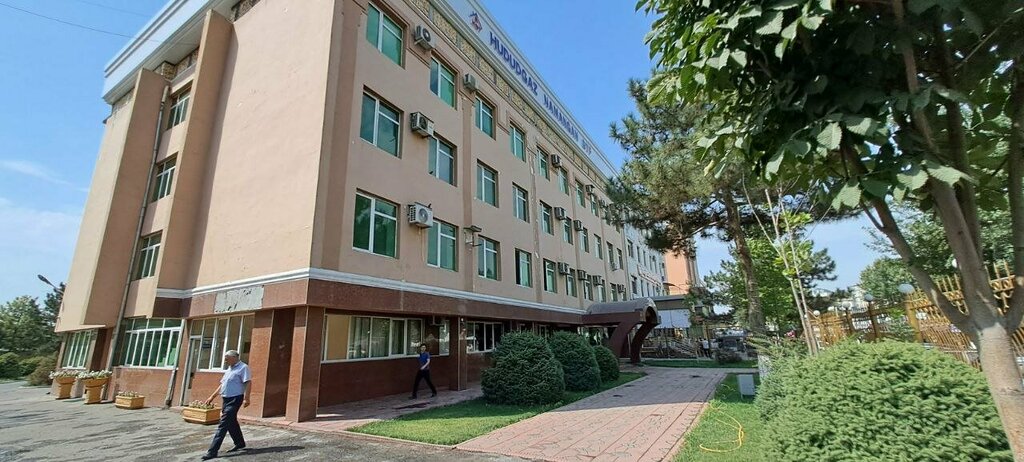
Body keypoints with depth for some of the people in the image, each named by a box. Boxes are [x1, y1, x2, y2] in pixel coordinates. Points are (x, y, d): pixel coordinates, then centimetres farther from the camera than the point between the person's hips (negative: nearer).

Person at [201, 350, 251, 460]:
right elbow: (222, 385, 23)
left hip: (235, 399, -9)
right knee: (231, 423, 16)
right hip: (226, 399, 9)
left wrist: (246, 399, -26)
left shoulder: (243, 367, -13)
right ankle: (240, 444, 28)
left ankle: (212, 451, -7)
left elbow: (247, 384, -19)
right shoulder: (229, 369, 16)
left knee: (223, 424, -10)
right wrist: (212, 397, 20)